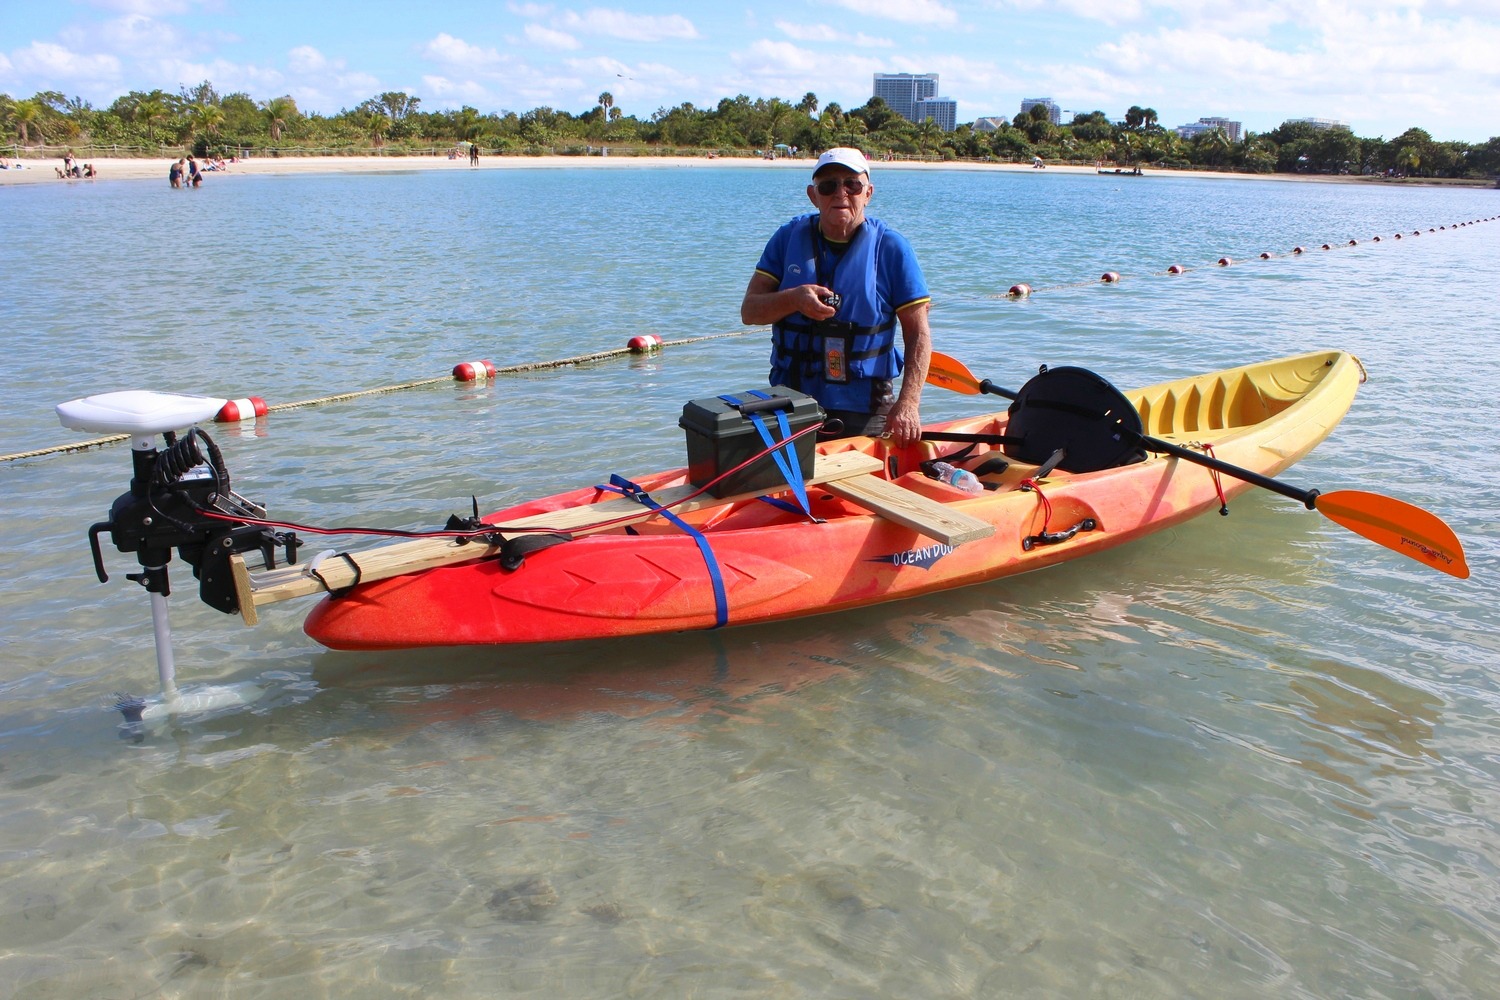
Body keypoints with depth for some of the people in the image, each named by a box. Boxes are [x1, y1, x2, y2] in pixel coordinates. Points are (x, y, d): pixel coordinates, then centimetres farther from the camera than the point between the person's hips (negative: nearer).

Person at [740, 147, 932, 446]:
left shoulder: (891, 247, -4)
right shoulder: (789, 238, 2)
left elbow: (918, 334, -5)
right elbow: (749, 311, 0)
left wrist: (908, 404, -18)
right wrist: (793, 299, -21)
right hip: (790, 406, 2)